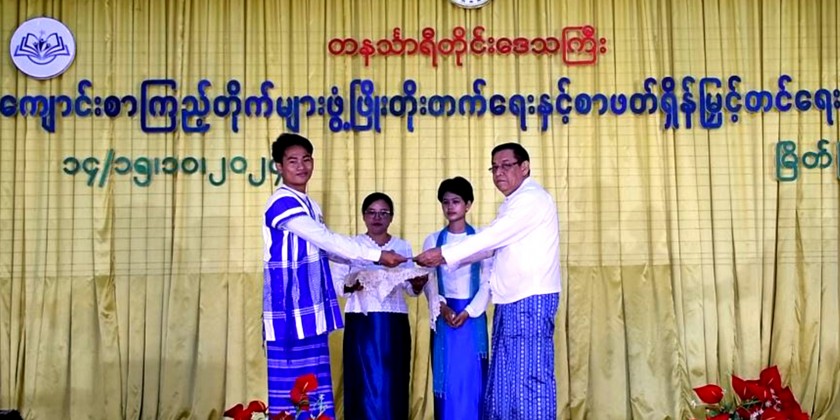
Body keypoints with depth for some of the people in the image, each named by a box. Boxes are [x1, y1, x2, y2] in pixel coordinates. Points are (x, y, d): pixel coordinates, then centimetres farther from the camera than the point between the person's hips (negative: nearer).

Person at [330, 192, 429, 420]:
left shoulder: (403, 247, 10)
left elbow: (410, 288, 6)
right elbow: (337, 283, -2)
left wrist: (418, 284, -15)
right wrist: (352, 285, -22)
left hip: (395, 324, 2)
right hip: (361, 323, -2)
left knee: (393, 383, 1)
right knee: (364, 383, -4)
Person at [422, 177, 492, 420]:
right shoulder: (432, 240, 7)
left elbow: (487, 282, -2)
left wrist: (468, 312, -11)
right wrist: (442, 307, -11)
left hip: (472, 315, -1)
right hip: (444, 315, 2)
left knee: (472, 377, 0)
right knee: (446, 377, 2)